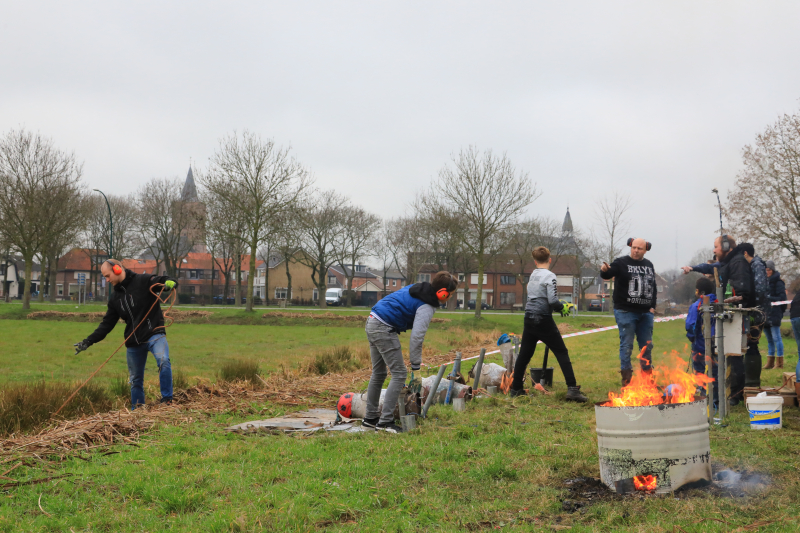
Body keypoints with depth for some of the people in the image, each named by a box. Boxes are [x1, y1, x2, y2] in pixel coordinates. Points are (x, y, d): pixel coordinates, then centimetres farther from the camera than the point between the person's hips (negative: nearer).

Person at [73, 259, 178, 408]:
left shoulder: (143, 281, -5)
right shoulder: (115, 297, 13)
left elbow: (170, 281, -12)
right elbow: (107, 324, 15)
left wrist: (169, 283, -37)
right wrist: (88, 341, 7)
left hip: (154, 334, -6)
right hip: (133, 343, 6)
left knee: (163, 361, -31)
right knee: (135, 380, 12)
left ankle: (167, 400, -24)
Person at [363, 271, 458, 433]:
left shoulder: (416, 289, 12)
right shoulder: (427, 307, -15)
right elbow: (417, 336, -22)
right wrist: (415, 366, -18)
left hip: (372, 323, 10)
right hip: (384, 329, -10)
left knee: (378, 374, 17)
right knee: (399, 374, -6)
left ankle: (370, 418, 24)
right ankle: (385, 421, -10)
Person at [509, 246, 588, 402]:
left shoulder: (533, 276, 11)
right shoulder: (549, 276, -10)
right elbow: (553, 301, -18)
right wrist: (561, 306, 0)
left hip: (529, 319, 6)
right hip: (544, 320, -6)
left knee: (524, 354, 13)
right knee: (562, 353, -1)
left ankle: (515, 389, 19)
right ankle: (572, 389, -9)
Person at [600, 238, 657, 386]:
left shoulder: (649, 265, 12)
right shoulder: (621, 263, -5)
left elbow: (653, 287, 21)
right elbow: (608, 274, -21)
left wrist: (652, 306, 11)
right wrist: (604, 270, -45)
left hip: (645, 313, 5)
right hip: (626, 311, -5)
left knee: (647, 345, 13)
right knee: (626, 345, -3)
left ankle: (647, 376, 25)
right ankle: (627, 378, 5)